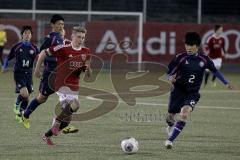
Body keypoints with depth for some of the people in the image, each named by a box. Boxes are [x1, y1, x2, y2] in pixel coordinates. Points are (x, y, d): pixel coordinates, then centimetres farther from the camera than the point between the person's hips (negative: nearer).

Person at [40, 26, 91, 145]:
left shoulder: (86, 52, 6)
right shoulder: (63, 49, -10)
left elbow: (88, 75, 10)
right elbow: (43, 53, 0)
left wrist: (88, 67, -12)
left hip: (74, 87, 6)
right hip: (62, 85, -6)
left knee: (66, 120, 8)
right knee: (75, 104, -33)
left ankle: (47, 135, 29)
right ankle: (57, 121, -11)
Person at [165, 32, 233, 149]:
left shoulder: (204, 59, -1)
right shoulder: (180, 58, -7)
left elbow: (214, 71, 14)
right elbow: (170, 72, -3)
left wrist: (226, 83, 14)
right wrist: (171, 78, -26)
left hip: (193, 93, 0)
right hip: (178, 90, 0)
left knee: (184, 113, -24)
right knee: (170, 116, 4)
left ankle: (170, 139, -19)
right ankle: (171, 126, 45)